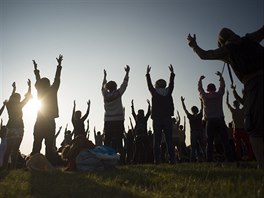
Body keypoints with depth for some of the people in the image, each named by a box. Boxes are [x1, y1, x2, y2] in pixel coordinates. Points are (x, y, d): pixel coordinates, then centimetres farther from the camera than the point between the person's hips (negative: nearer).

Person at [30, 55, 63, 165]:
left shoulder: (39, 91, 4)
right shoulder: (52, 91, -2)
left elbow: (38, 80, 20)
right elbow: (57, 79, 8)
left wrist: (35, 68, 36)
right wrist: (59, 64, 17)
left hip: (39, 122, 2)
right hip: (50, 122, -2)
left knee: (36, 146, 4)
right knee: (49, 146, -3)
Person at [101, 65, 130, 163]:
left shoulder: (105, 95, 4)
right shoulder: (117, 94, -4)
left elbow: (103, 87, 23)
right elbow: (124, 84, 5)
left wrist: (105, 76, 36)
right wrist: (127, 73, 15)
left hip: (108, 122, 3)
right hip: (118, 121, -3)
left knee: (107, 141, 4)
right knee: (118, 141, -5)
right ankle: (120, 158, -8)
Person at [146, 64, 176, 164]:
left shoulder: (154, 93, 0)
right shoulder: (168, 92, 5)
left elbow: (149, 84, 15)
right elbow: (171, 83, 21)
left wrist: (148, 73, 28)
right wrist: (172, 72, 35)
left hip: (157, 119, -1)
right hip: (167, 119, 2)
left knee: (157, 140, 1)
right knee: (169, 140, 3)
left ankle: (157, 160, -1)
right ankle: (172, 159, 2)